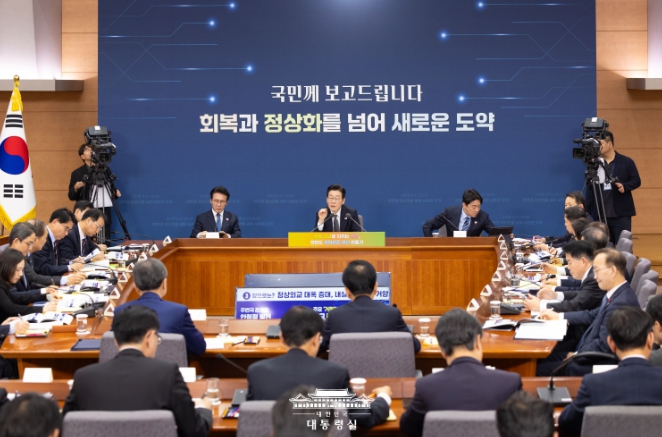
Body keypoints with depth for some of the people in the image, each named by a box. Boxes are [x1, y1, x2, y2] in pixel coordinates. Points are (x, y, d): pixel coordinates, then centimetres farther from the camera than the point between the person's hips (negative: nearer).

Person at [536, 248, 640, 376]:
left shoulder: (621, 304, -26)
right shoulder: (617, 293, 5)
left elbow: (603, 346, -25)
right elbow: (592, 316, 19)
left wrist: (576, 355, -13)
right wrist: (558, 316, 18)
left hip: (598, 365, -10)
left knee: (540, 370, -9)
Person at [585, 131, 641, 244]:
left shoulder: (626, 162, 1)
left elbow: (636, 181, 2)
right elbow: (590, 188, 10)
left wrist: (624, 186, -19)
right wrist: (587, 211, 4)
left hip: (621, 214, -3)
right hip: (600, 215, 3)